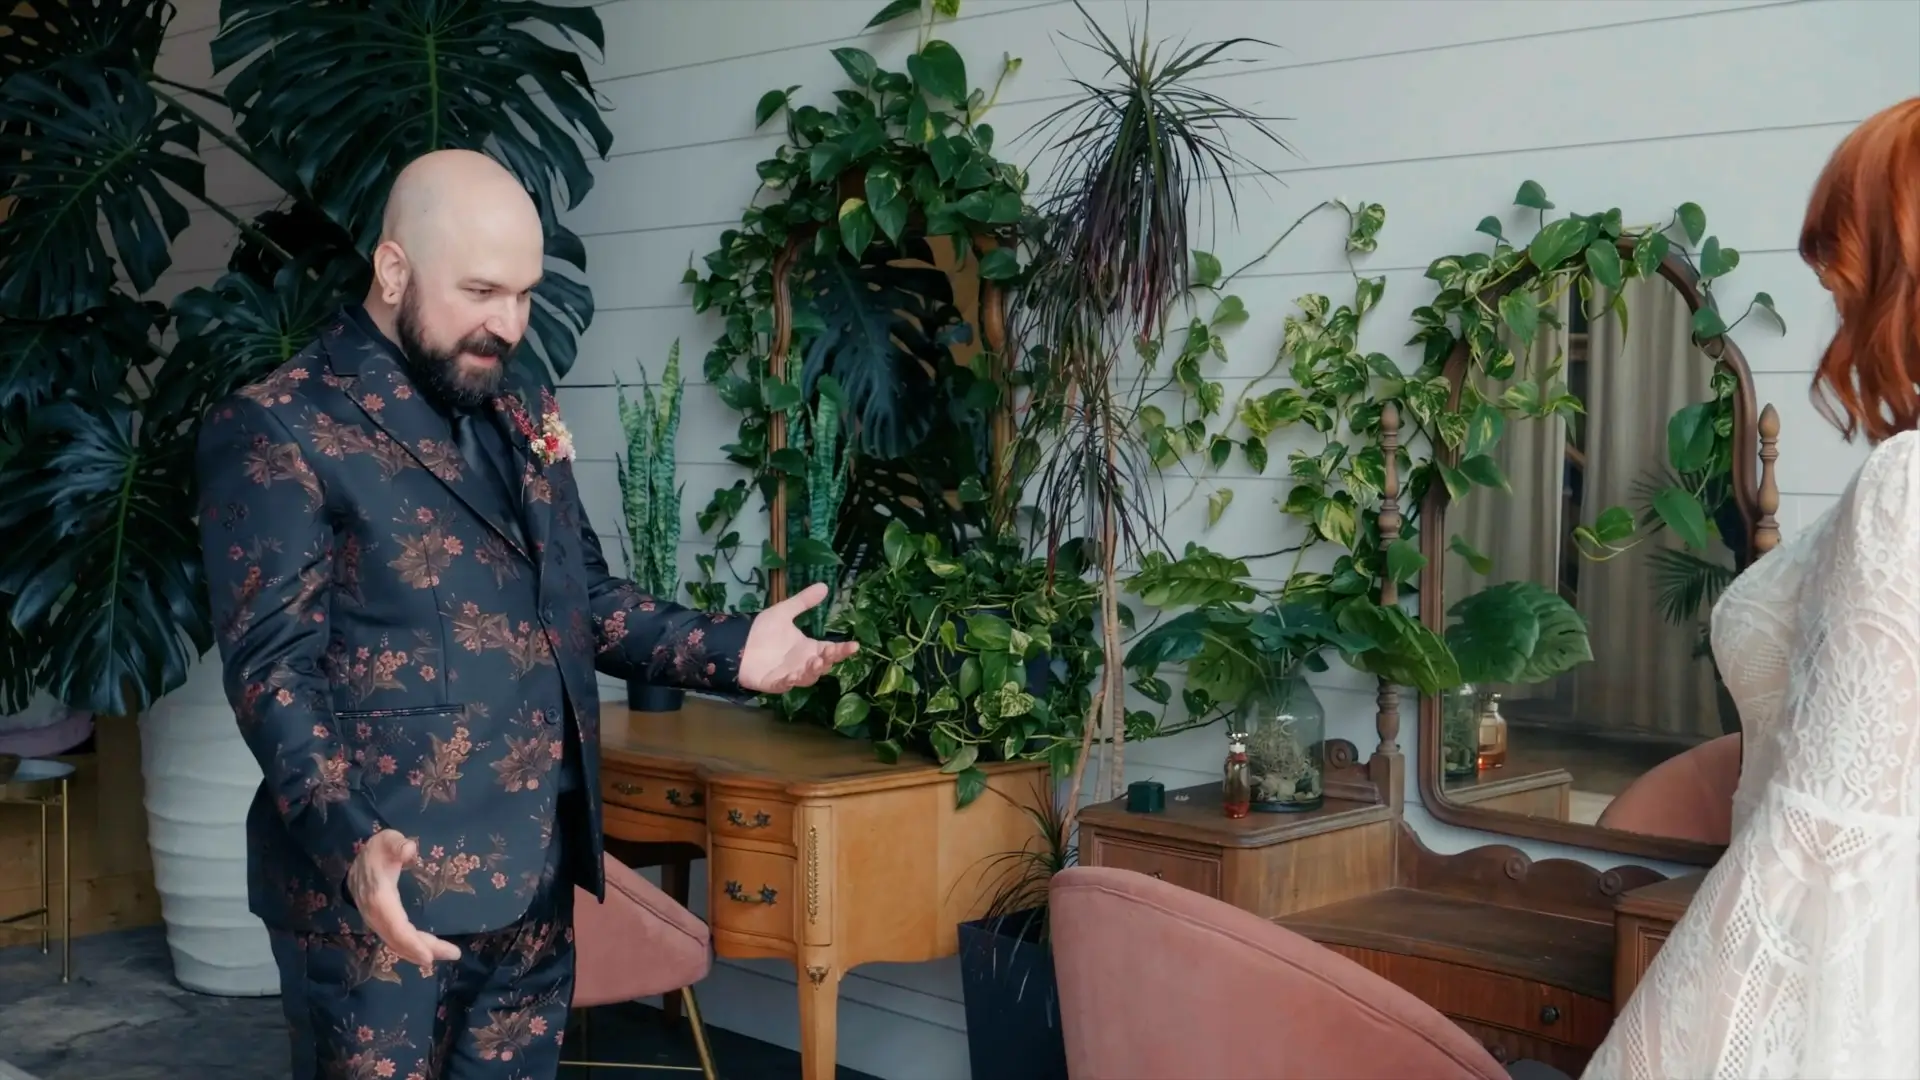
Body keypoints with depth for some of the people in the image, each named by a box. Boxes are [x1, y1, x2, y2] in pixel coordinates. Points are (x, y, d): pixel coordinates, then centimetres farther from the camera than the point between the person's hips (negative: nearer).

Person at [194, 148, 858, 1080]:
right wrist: (352, 845, -30)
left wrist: (728, 649, 1)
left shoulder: (523, 417, 13)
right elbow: (273, 668, -16)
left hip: (531, 879, 7)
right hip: (377, 893, -7)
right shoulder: (277, 431, -10)